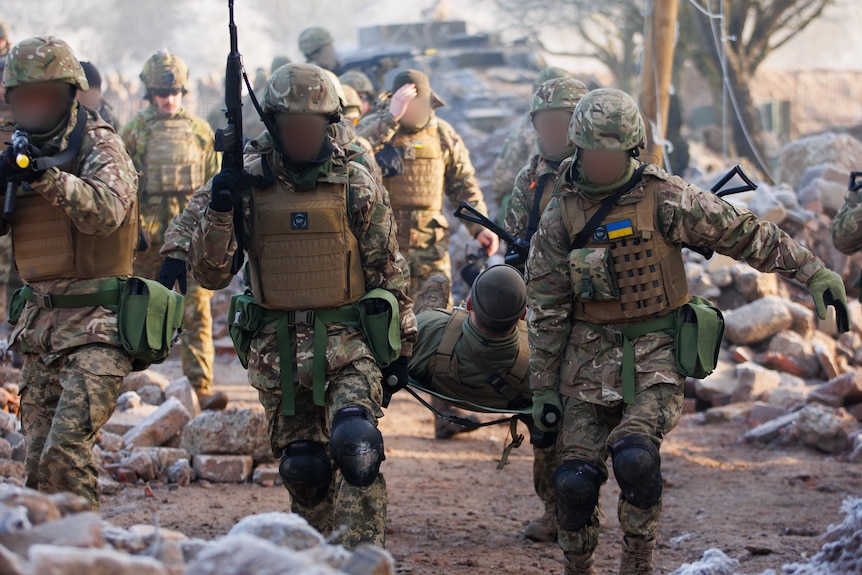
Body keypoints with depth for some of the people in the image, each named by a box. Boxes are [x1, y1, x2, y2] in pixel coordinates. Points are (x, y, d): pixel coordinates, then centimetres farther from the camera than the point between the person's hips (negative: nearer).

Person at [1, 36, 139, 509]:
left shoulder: (99, 145, -5)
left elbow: (108, 211, -23)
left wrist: (50, 178, -37)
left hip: (96, 327, -7)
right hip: (40, 327, 7)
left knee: (65, 454, -19)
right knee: (38, 465, 7)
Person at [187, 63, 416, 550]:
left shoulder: (357, 186, -1)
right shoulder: (246, 184, 2)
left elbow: (388, 271, 6)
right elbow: (210, 273, 0)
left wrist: (400, 345, 6)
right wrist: (220, 212, -16)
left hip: (348, 344, -2)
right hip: (277, 350, 3)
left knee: (355, 446, -23)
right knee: (302, 468, 8)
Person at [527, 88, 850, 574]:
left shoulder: (664, 199, -6)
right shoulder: (560, 218, 1)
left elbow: (745, 233, -2)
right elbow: (546, 310, 5)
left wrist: (813, 271, -5)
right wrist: (544, 388, 4)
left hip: (655, 356, -3)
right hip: (589, 358, 3)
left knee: (635, 456, -25)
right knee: (576, 480, -6)